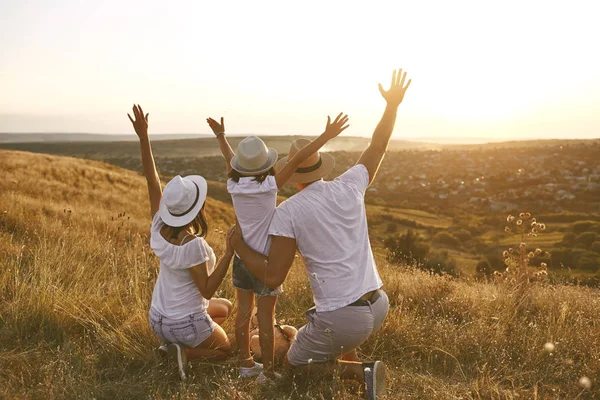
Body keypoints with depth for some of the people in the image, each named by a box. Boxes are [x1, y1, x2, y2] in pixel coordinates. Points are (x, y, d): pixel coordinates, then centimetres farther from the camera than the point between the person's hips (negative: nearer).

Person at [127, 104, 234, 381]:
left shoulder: (159, 227, -12)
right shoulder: (193, 245, -31)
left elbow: (151, 180, -9)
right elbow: (207, 289, -22)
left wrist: (143, 136, -10)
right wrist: (229, 252, -25)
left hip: (159, 319, 7)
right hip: (187, 323, -6)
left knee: (226, 307, 28)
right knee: (226, 350, 23)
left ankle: (175, 343, 13)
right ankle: (185, 351, -4)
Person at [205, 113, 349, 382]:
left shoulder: (234, 186, -6)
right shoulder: (269, 186, -20)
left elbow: (229, 161, 12)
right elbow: (296, 161, -25)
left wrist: (220, 135, 28)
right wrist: (326, 136, -26)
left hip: (241, 258, 5)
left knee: (243, 312, 15)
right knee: (266, 319, 6)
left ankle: (245, 364, 31)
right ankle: (267, 373, 18)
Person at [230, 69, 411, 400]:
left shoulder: (287, 212, -14)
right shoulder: (348, 187, -2)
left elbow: (272, 278, -15)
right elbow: (377, 148, 16)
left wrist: (239, 247, 1)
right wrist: (393, 104, 24)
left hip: (342, 320, -6)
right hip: (378, 305, 6)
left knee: (295, 364, 22)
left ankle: (361, 372, 1)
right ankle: (353, 366, 28)